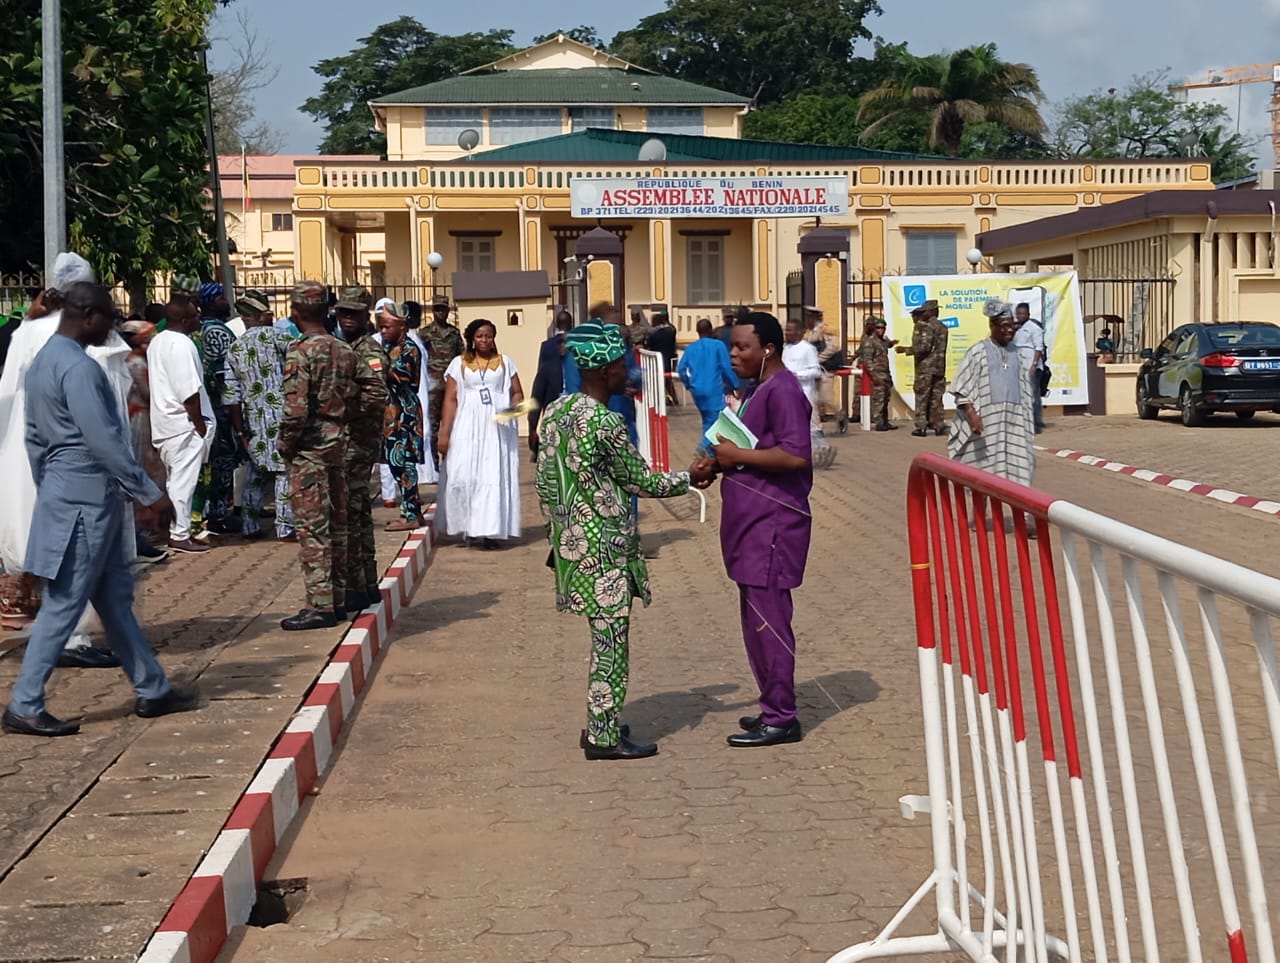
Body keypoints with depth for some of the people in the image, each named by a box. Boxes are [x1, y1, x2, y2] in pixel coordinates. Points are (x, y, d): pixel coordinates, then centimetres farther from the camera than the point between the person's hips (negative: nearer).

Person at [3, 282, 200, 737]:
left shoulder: (44, 361, 12)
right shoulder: (78, 367, -19)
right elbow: (105, 441, -22)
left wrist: (48, 490, 24)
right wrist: (150, 493, -17)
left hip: (65, 492, 10)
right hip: (86, 499, -10)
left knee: (115, 597, 14)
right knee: (64, 605, -4)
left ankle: (152, 690, 22)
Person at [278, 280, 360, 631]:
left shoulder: (300, 351, -14)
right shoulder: (344, 351, 8)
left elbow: (295, 408, -19)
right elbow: (353, 401, 8)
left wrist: (284, 445, -7)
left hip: (309, 447, -7)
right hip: (338, 443, 7)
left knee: (311, 527, -4)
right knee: (336, 523, 13)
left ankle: (320, 605, -4)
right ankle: (338, 598, 19)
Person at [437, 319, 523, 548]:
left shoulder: (505, 363, 12)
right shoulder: (459, 364, 9)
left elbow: (518, 393, 12)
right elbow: (450, 400, 5)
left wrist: (512, 409, -11)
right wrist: (444, 434, -3)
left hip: (497, 428, 0)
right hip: (467, 429, 0)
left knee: (495, 476, -6)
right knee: (464, 475, -8)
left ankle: (492, 530, -5)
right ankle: (469, 526, 3)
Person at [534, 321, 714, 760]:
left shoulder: (556, 411, 6)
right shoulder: (605, 423, -20)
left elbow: (543, 481, 11)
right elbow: (641, 481, -10)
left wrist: (556, 532, 20)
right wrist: (691, 478, 4)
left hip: (571, 539, 9)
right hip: (604, 545, -9)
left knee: (607, 639, 18)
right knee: (610, 641, 1)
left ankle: (600, 724, 26)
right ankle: (604, 737, 7)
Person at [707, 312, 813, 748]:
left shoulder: (783, 391, -14)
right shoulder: (757, 389, 17)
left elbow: (796, 454, -24)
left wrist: (738, 455, -16)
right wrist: (719, 462, 9)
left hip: (772, 526, -10)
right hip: (752, 525, 11)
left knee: (767, 621, -6)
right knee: (758, 621, 14)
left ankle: (781, 719, 1)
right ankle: (773, 709, 23)